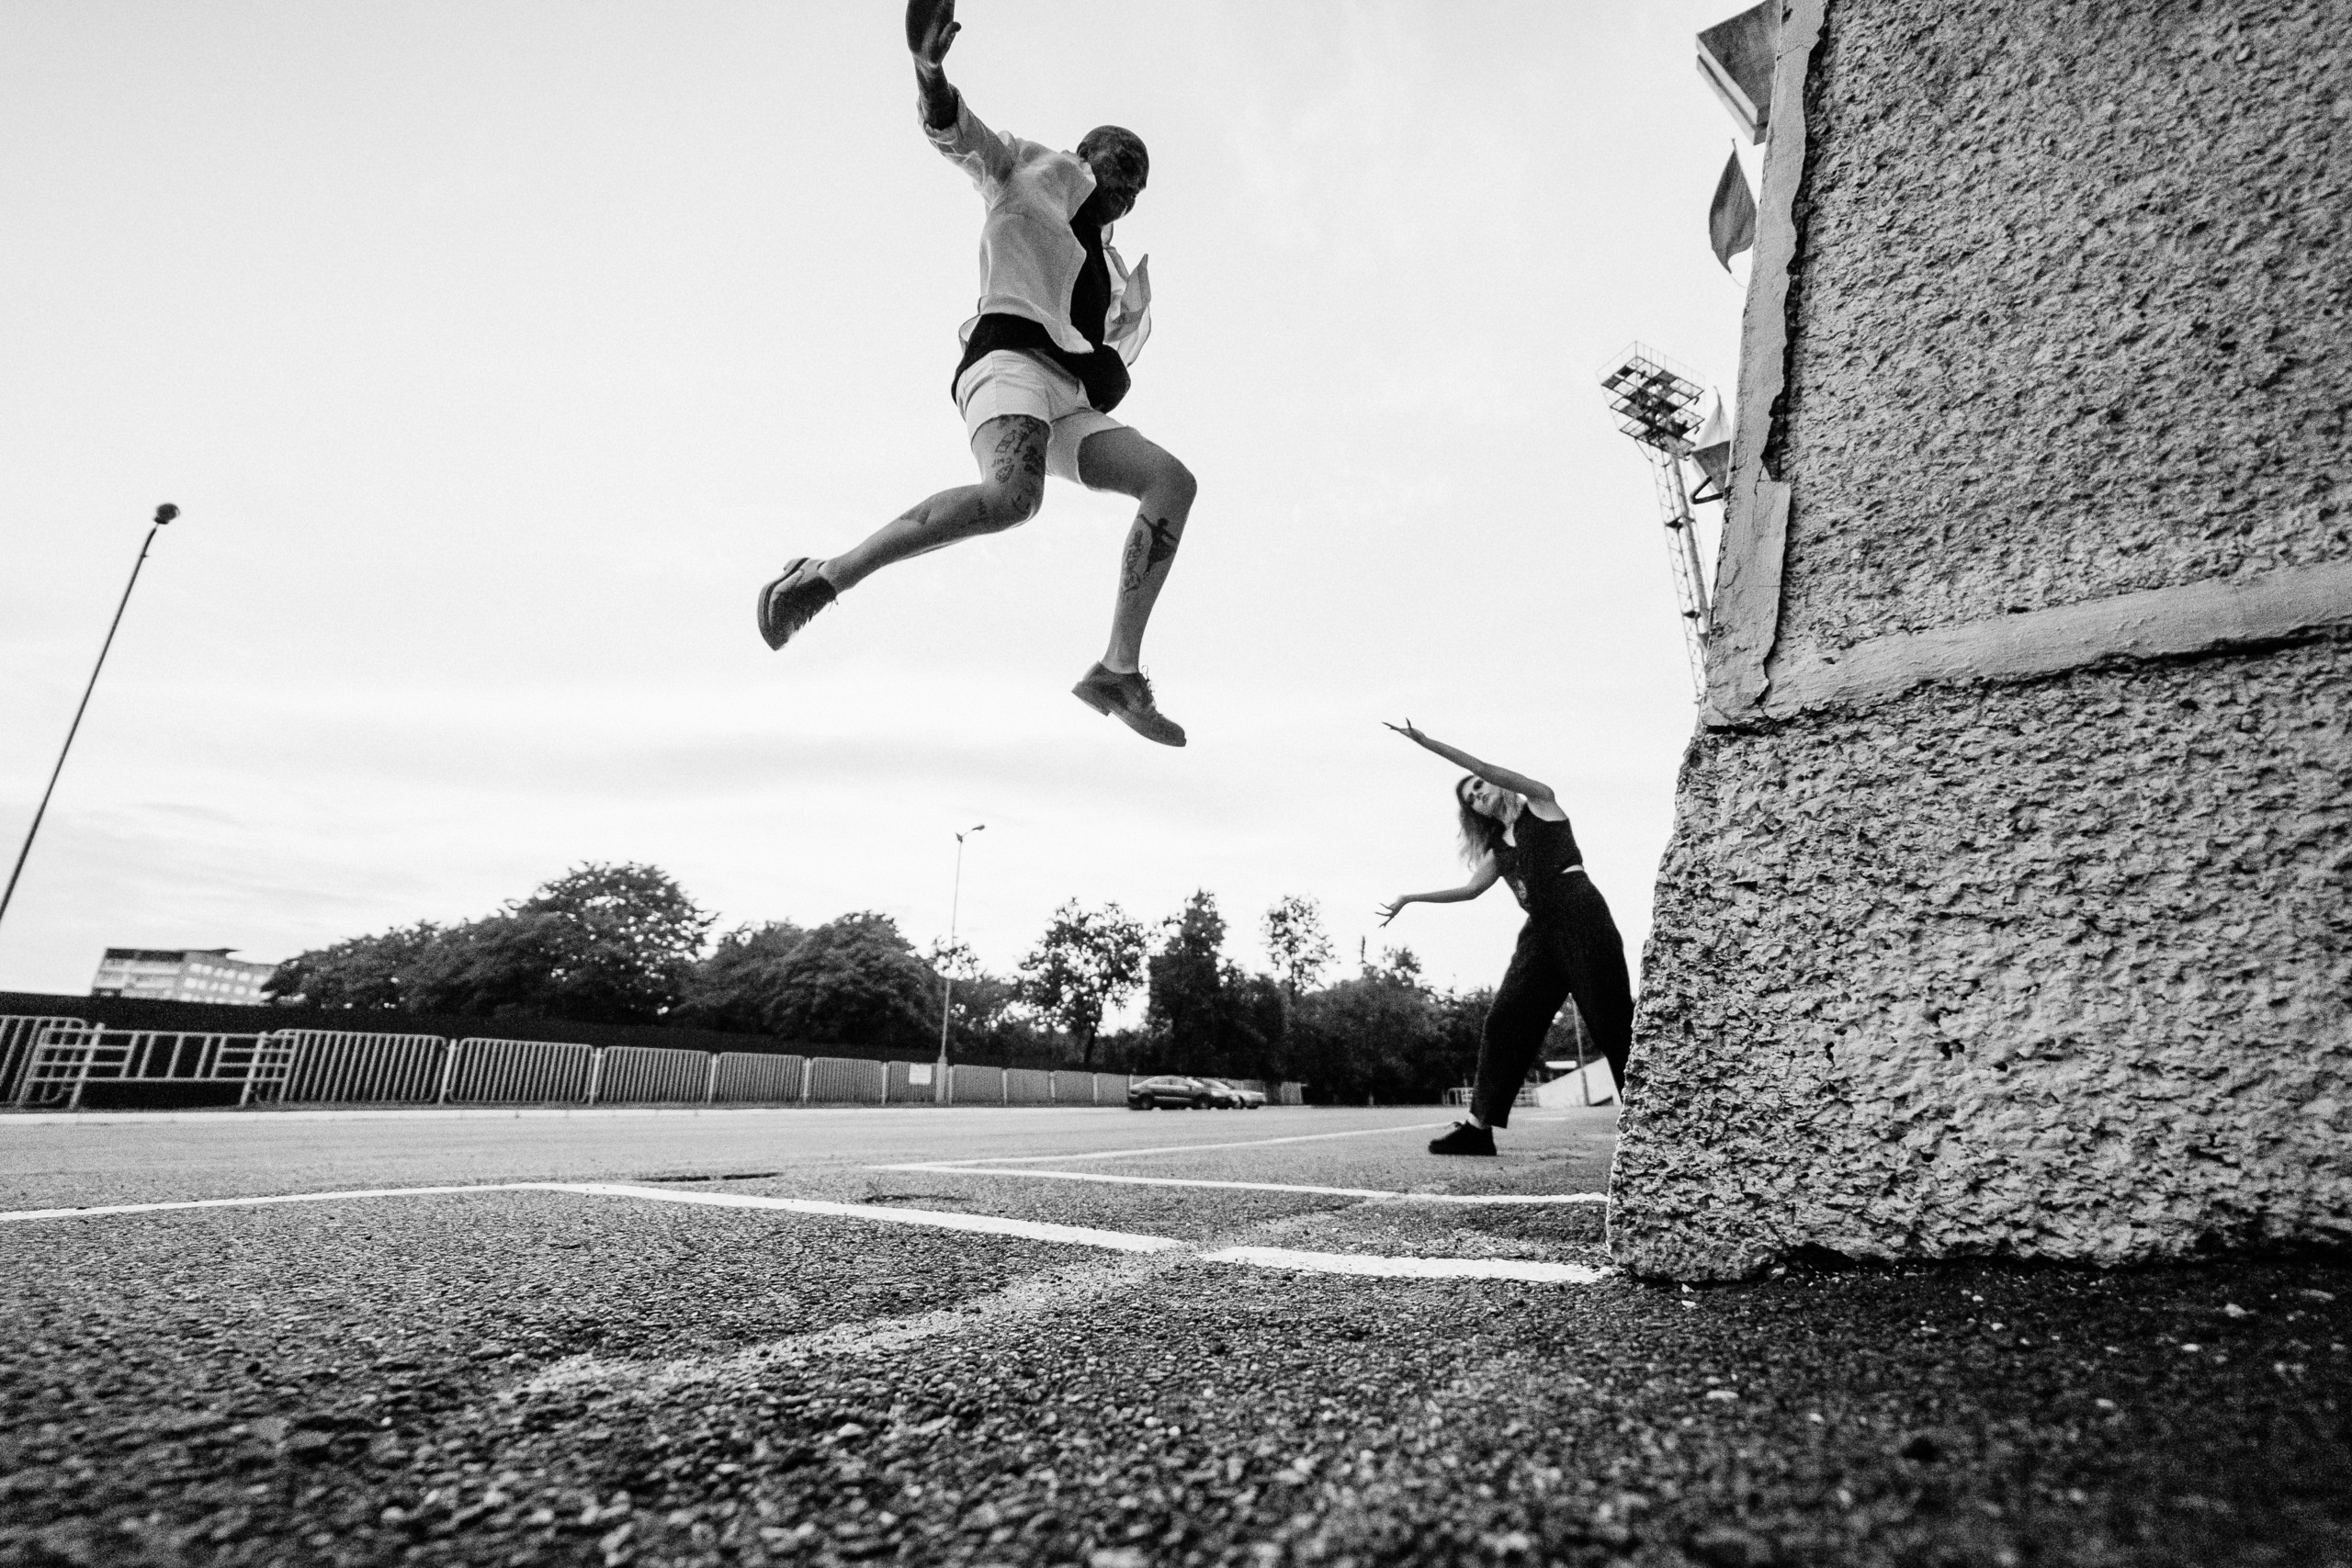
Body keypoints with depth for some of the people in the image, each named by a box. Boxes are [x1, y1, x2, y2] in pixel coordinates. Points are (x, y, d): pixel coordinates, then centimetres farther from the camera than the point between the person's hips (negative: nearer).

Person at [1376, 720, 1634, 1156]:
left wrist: (1426, 741, -5)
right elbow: (1470, 889, 20)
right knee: (1504, 1022, -3)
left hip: (1580, 915, -6)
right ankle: (1479, 1126, -3)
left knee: (1612, 1019, -8)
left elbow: (1485, 768, -2)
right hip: (1540, 930, 6)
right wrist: (1409, 897, 20)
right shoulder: (1498, 849, 24)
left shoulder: (1540, 802, 8)